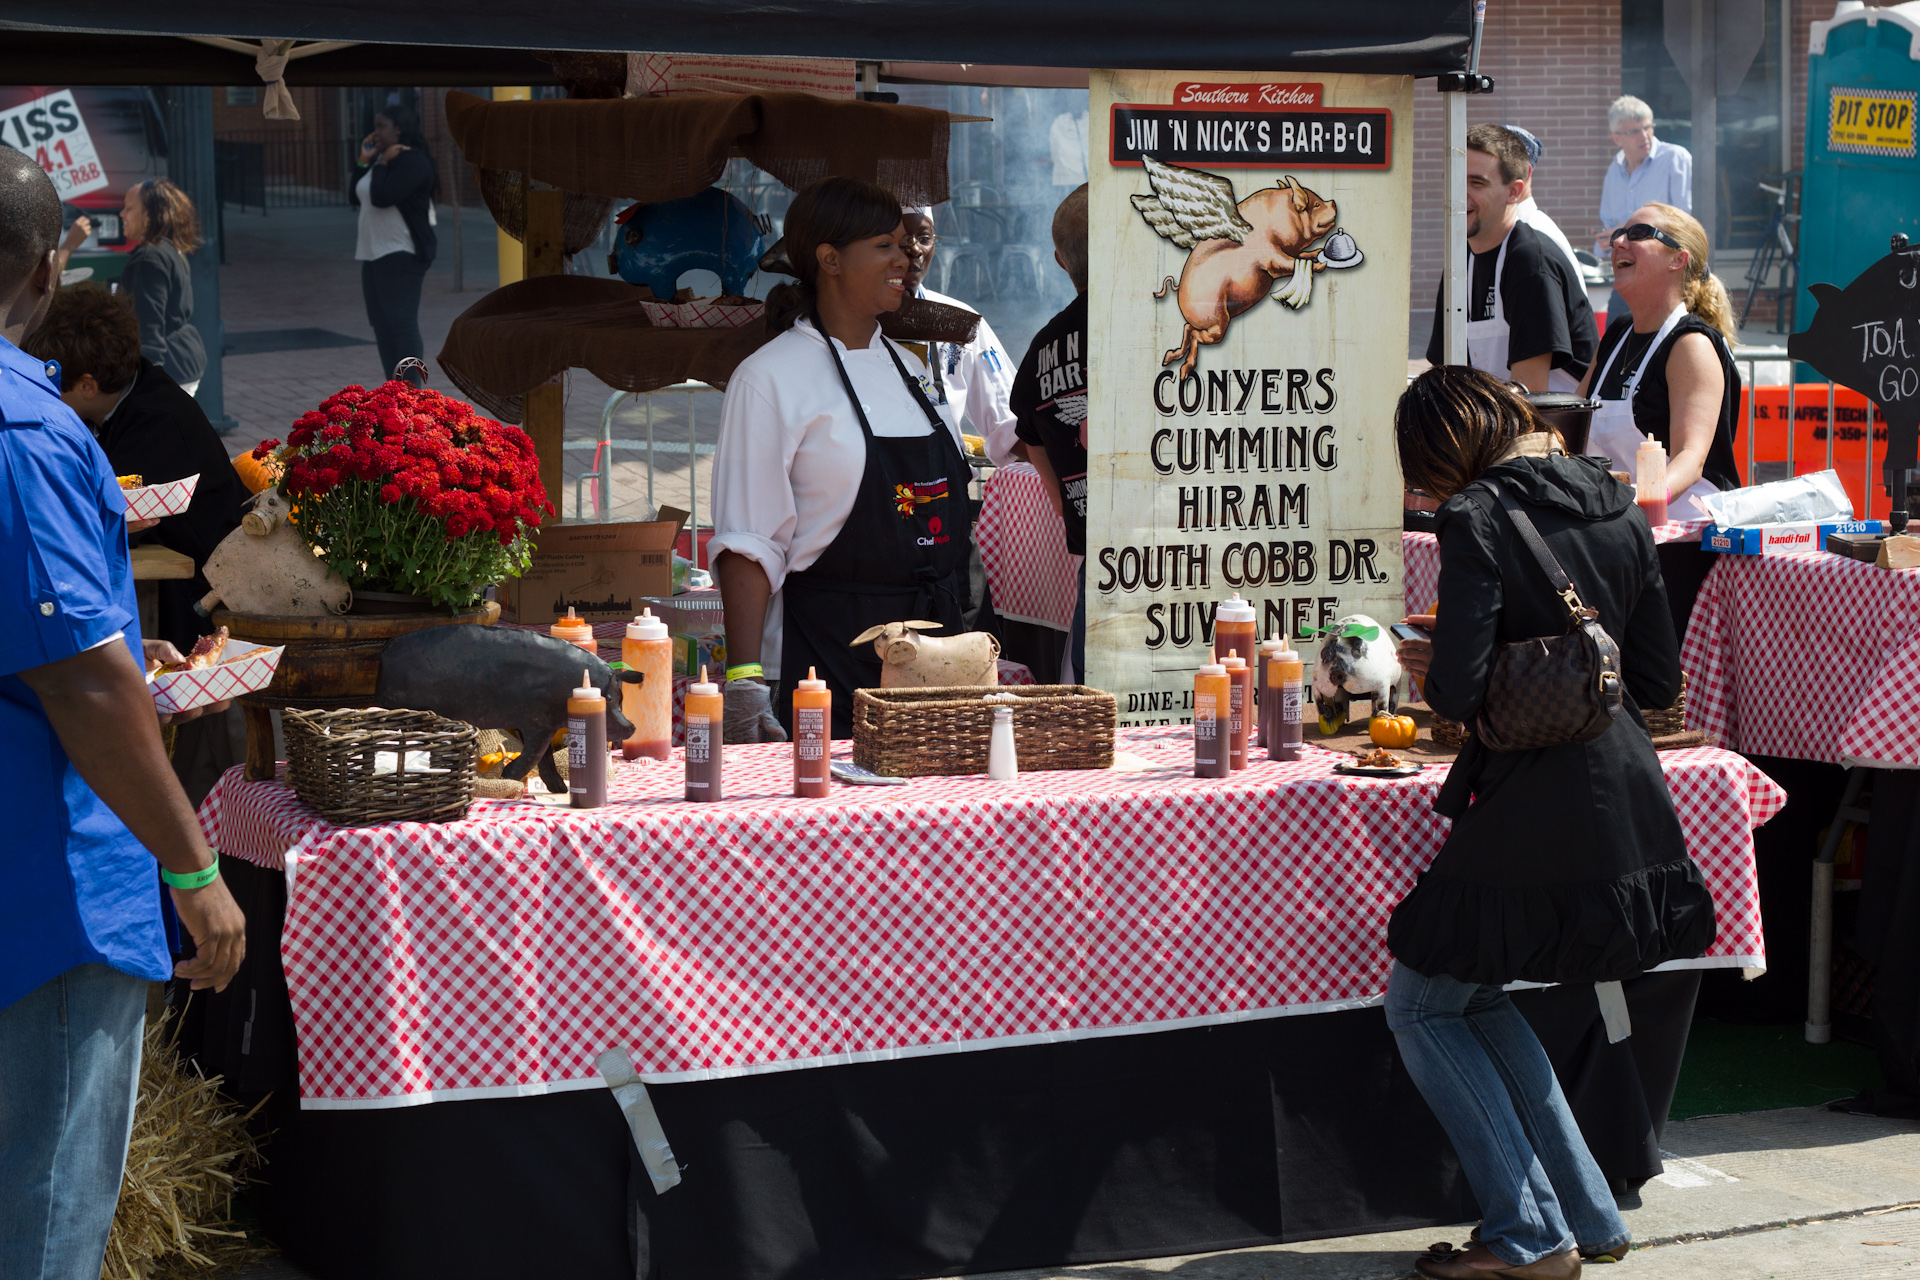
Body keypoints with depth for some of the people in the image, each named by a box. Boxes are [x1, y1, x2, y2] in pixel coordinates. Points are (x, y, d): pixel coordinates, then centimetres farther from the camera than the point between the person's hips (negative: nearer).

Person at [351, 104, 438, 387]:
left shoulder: (412, 161, -12)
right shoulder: (383, 159, 18)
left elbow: (381, 197, -23)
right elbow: (357, 199, 18)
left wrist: (381, 164, -11)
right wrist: (364, 162, 11)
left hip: (400, 256, -10)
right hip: (375, 255, 10)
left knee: (401, 322, -14)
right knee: (382, 323, 10)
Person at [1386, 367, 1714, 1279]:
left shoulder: (1477, 520, -12)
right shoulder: (1618, 513, 8)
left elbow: (1461, 691, -18)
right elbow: (1658, 679, 11)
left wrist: (1427, 669, 4)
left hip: (1530, 816, -8)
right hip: (1629, 801, 8)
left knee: (1422, 1006, 9)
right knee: (1476, 998, 23)